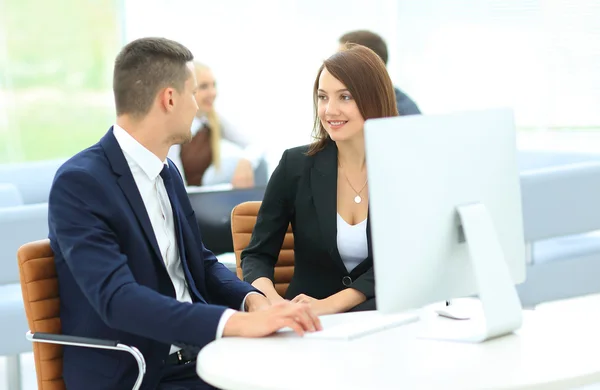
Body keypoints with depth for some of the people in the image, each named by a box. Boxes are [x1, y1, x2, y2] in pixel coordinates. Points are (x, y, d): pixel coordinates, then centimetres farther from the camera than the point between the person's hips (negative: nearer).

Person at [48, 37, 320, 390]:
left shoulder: (168, 173, 11)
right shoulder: (78, 183, -14)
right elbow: (117, 298, -25)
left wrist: (252, 299, -5)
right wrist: (238, 323, -34)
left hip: (196, 355, 7)